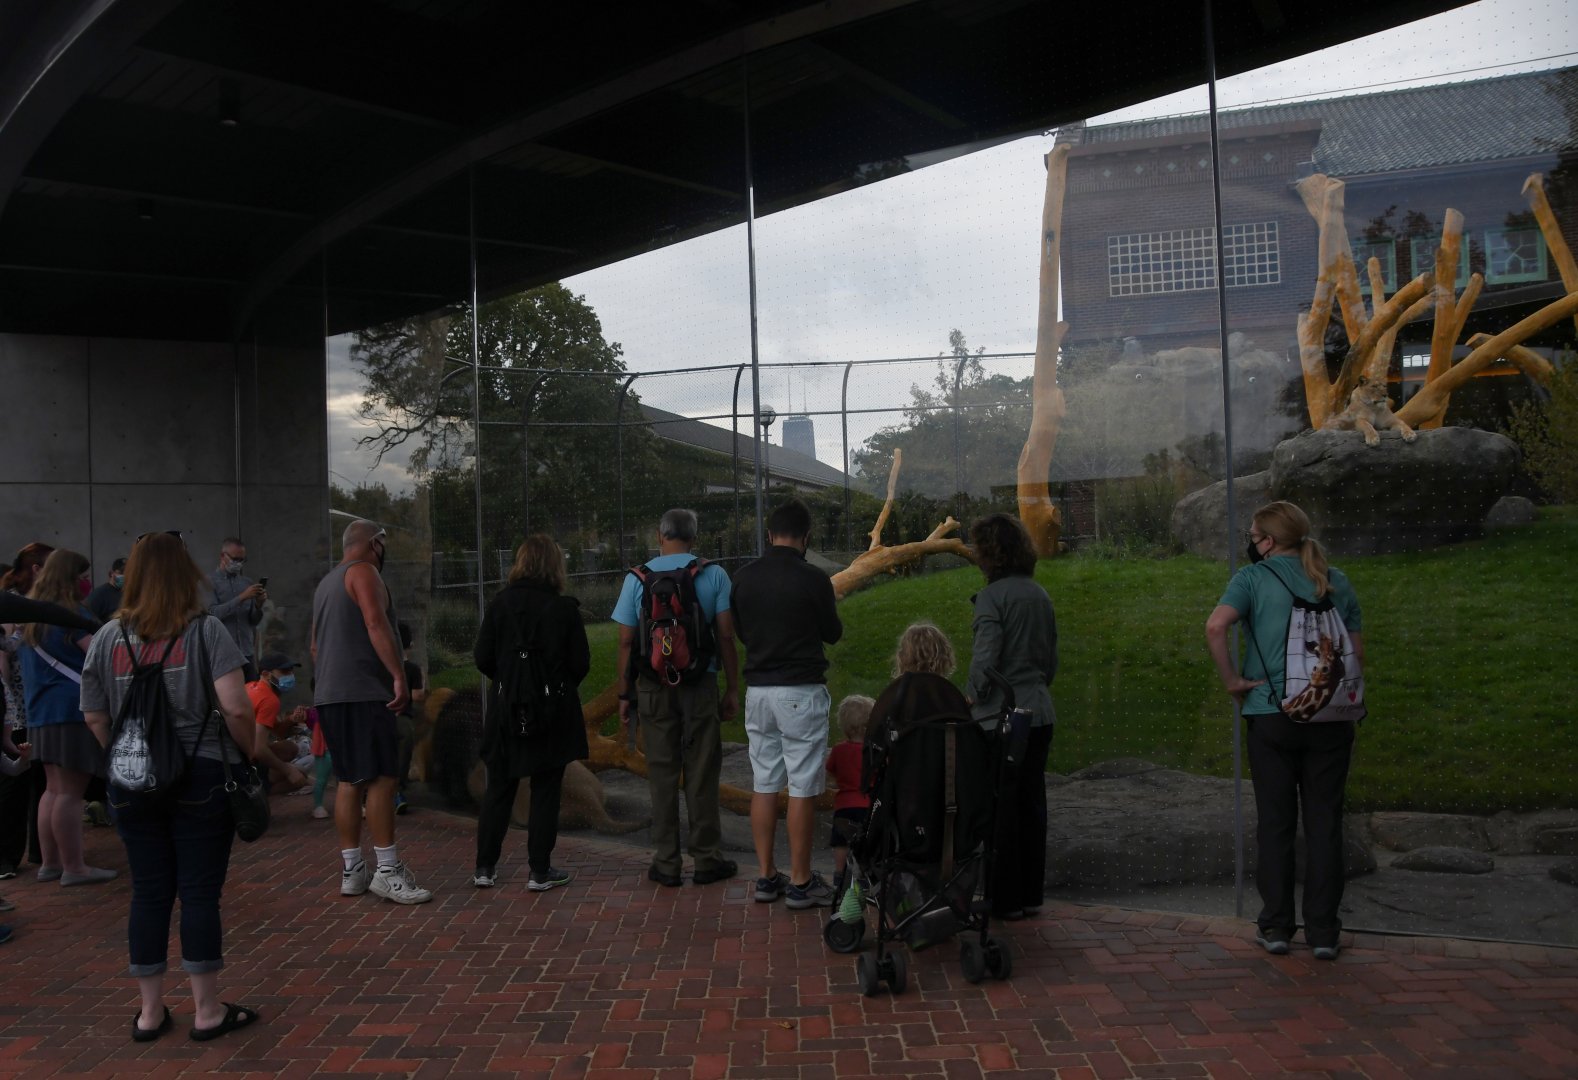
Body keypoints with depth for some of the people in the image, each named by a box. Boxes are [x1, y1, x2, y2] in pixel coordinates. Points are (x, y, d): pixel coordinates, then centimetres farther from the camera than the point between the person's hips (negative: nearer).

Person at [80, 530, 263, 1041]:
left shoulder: (108, 637, 4)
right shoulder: (206, 631, -7)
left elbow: (94, 717, 7)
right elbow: (236, 708, -16)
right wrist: (250, 752, 0)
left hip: (131, 783, 4)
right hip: (202, 775, -4)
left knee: (148, 893, 12)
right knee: (200, 892, 3)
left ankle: (150, 1011, 21)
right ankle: (207, 1011, 12)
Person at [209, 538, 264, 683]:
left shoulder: (247, 582, 13)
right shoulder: (210, 582, 1)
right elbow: (213, 613, -13)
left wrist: (258, 605, -6)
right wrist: (241, 598, -17)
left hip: (246, 653, 4)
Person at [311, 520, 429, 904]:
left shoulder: (327, 582, 24)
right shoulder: (363, 572, -5)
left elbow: (316, 645, 28)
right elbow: (376, 623, -19)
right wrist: (400, 677, -22)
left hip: (329, 695, 10)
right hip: (362, 693, -10)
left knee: (351, 781, 10)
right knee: (382, 777, -10)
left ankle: (352, 871, 12)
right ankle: (388, 871, -12)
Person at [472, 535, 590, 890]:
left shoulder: (500, 604, -4)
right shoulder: (565, 608, -8)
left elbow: (483, 658, -4)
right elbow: (581, 663, -6)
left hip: (506, 710, 2)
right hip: (553, 711, -2)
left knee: (499, 790, 13)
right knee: (545, 792, 7)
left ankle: (485, 868, 17)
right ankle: (540, 871, 11)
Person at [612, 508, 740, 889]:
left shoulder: (637, 578, 2)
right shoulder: (714, 575, -1)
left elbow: (626, 642, 1)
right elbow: (726, 636, -3)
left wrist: (624, 694, 7)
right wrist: (732, 689, 3)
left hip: (653, 687, 1)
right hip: (700, 686, -1)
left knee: (662, 774, 7)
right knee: (701, 774, 6)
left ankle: (666, 863, 11)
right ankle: (706, 860, 12)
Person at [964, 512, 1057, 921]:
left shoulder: (994, 595, -14)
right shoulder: (1040, 595, 10)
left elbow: (985, 659, -18)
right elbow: (1051, 660, 15)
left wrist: (971, 696, -5)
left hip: (999, 715, -7)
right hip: (1039, 713, 8)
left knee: (1000, 808, 2)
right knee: (1032, 803, 13)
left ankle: (1005, 899, 9)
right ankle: (1031, 894, 22)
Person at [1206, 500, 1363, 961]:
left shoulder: (1254, 577, -4)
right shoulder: (1336, 581, 8)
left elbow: (1215, 626, -20)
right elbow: (1358, 650, 9)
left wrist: (1232, 681, -10)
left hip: (1271, 714, -3)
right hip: (1330, 716, 3)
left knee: (1275, 821, 7)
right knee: (1325, 822, 7)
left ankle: (1276, 926, 13)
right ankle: (1323, 931, 12)